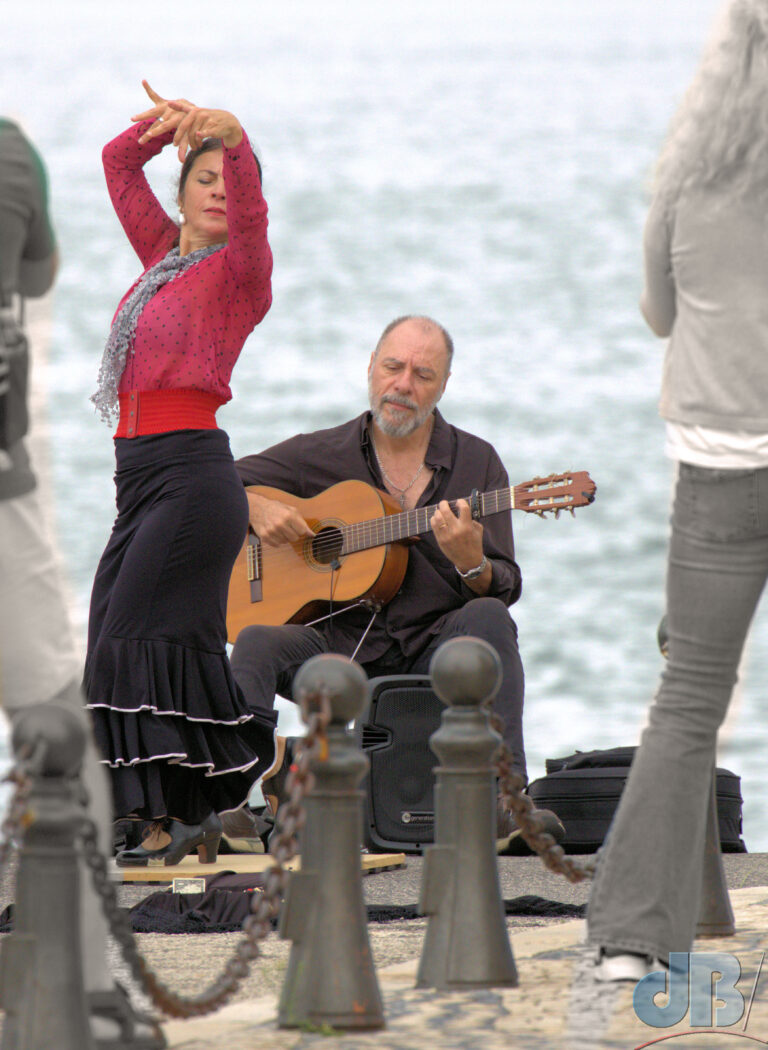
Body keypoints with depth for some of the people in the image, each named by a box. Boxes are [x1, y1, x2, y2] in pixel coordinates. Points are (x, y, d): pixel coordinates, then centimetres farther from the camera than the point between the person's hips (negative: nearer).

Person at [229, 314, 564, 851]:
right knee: (257, 645, -28)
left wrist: (469, 562, -21)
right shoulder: (320, 455, 9)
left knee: (487, 618, -32)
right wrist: (254, 508, -9)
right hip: (337, 646, 0)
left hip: (433, 652, 0)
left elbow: (505, 589, 3)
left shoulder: (475, 461, 7)